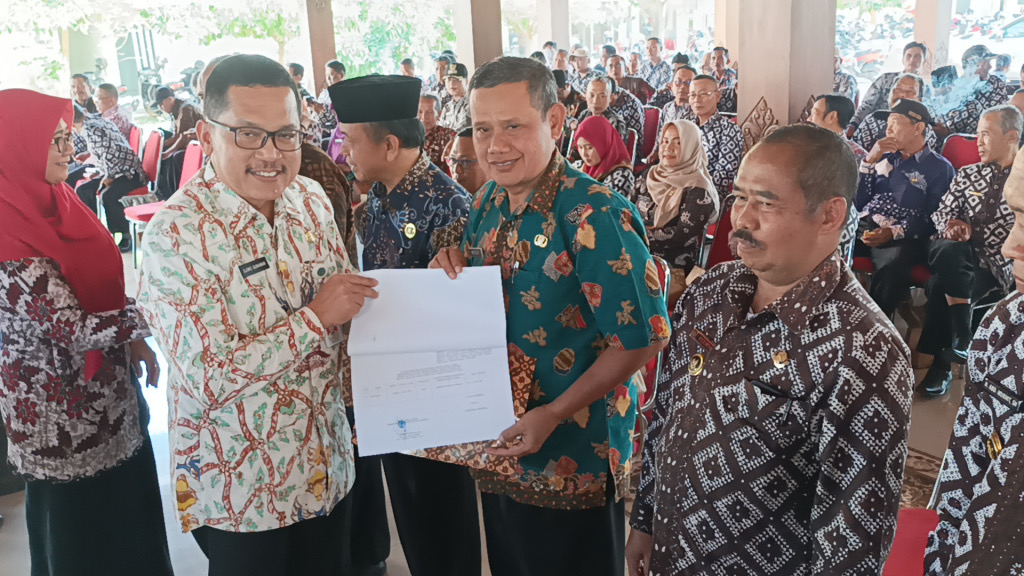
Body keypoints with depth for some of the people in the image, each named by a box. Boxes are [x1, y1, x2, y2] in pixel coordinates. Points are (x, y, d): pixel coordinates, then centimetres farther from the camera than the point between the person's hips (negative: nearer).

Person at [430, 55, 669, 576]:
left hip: (573, 459, -6)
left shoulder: (595, 217, -21)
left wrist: (554, 415, -24)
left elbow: (643, 337, -21)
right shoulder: (488, 203, 2)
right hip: (498, 448, 7)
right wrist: (452, 274, -8)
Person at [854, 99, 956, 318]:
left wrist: (894, 232, -17)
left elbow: (932, 220, -1)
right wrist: (870, 160, 5)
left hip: (900, 238, -4)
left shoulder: (940, 168, 10)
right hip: (863, 226, 4)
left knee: (892, 265, -39)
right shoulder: (884, 157, 24)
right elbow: (857, 203, 15)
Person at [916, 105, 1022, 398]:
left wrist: (972, 232, -14)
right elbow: (942, 213, 14)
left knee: (943, 283, -29)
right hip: (958, 255, 3)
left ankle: (940, 362, -17)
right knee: (949, 251, -34)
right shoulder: (968, 174, 18)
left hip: (997, 264, -2)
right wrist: (949, 228, -9)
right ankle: (961, 339, -30)